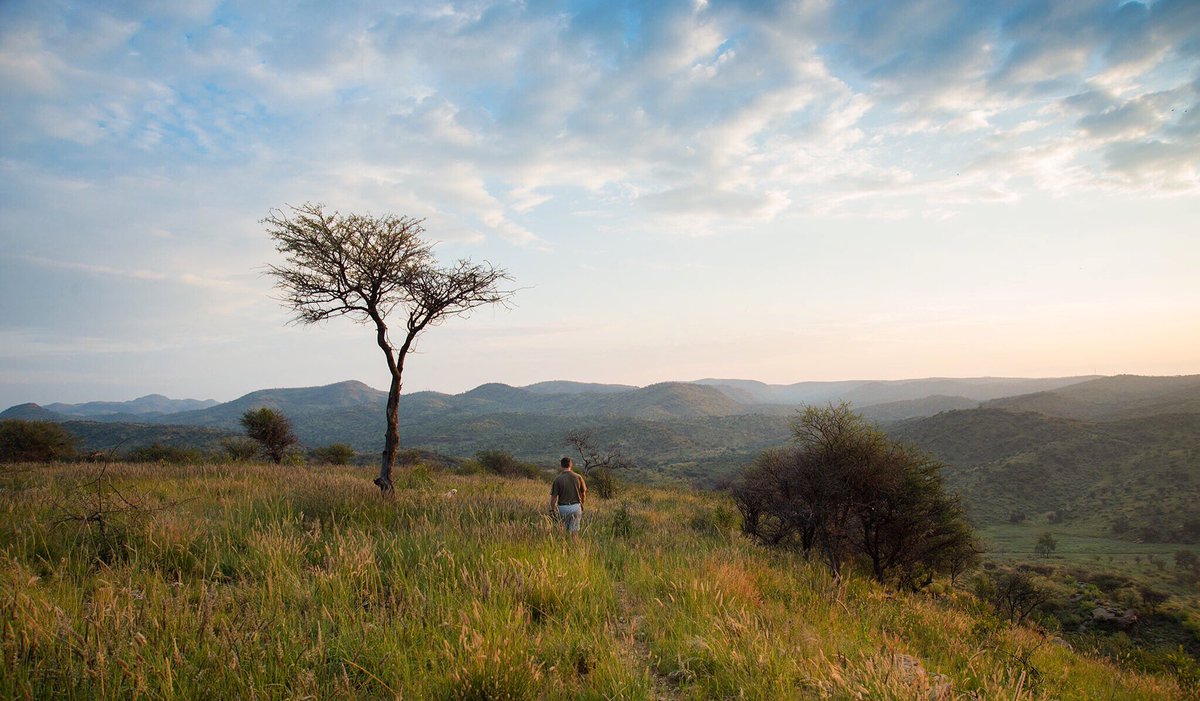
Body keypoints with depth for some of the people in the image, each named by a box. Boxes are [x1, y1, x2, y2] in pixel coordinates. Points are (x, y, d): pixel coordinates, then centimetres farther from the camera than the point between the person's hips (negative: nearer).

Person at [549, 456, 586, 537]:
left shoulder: (558, 479, -7)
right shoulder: (578, 477, -1)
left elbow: (554, 497, -7)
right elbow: (583, 494, 7)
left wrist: (552, 510, 4)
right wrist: (581, 505, 23)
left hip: (563, 508, -1)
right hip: (576, 506, 1)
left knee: (565, 531, 13)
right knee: (575, 531, 6)